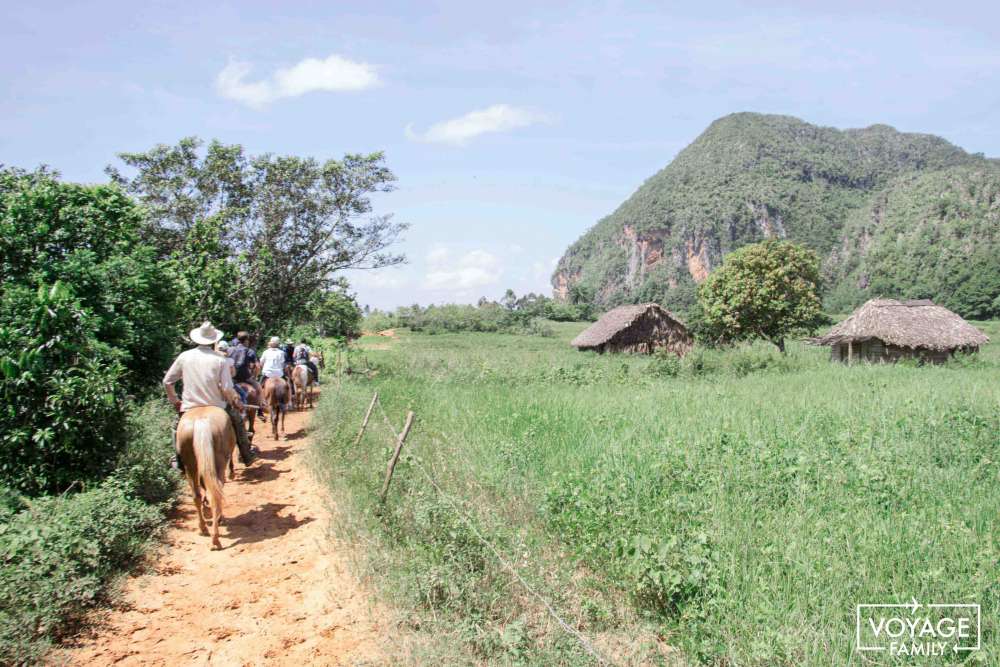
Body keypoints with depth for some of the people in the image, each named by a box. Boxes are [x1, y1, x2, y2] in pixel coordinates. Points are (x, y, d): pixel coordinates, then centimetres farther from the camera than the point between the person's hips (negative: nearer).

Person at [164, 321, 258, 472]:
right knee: (237, 418, 23)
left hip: (189, 407, 2)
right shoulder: (220, 359, -10)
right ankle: (246, 455, 28)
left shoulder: (184, 356, -2)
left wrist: (174, 400, 19)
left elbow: (167, 382, 4)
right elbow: (227, 389, -14)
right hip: (216, 407, -2)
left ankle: (179, 460, 35)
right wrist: (235, 401, 6)